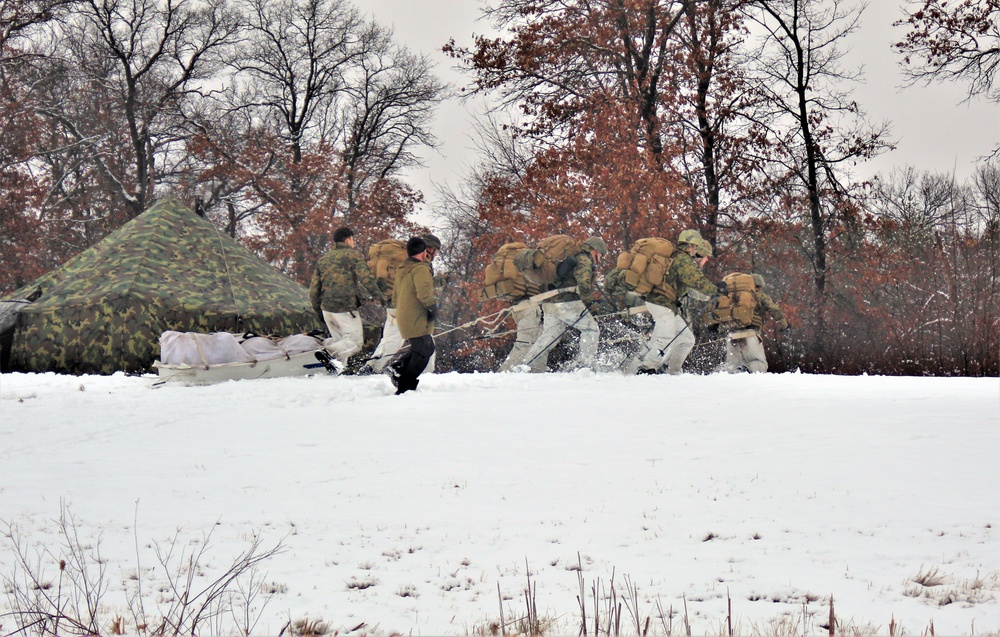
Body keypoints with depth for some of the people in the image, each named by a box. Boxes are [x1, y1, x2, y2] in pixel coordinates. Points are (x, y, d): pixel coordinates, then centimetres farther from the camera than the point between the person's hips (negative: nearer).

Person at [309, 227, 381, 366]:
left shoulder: (323, 259, 16)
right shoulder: (353, 255, -2)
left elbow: (314, 289, 17)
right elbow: (367, 279, -13)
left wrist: (318, 310, 24)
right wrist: (378, 297, -4)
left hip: (326, 308, 7)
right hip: (345, 309, -7)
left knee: (339, 340, 19)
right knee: (355, 341, -2)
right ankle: (329, 351, -25)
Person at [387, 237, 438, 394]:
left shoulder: (401, 270, 15)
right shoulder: (421, 269, -14)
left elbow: (395, 299, 21)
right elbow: (424, 294, -27)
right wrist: (433, 307, -12)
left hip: (404, 320, 9)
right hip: (417, 322, -9)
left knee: (428, 347, 19)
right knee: (422, 354, -2)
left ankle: (398, 366, 8)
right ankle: (405, 389, -1)